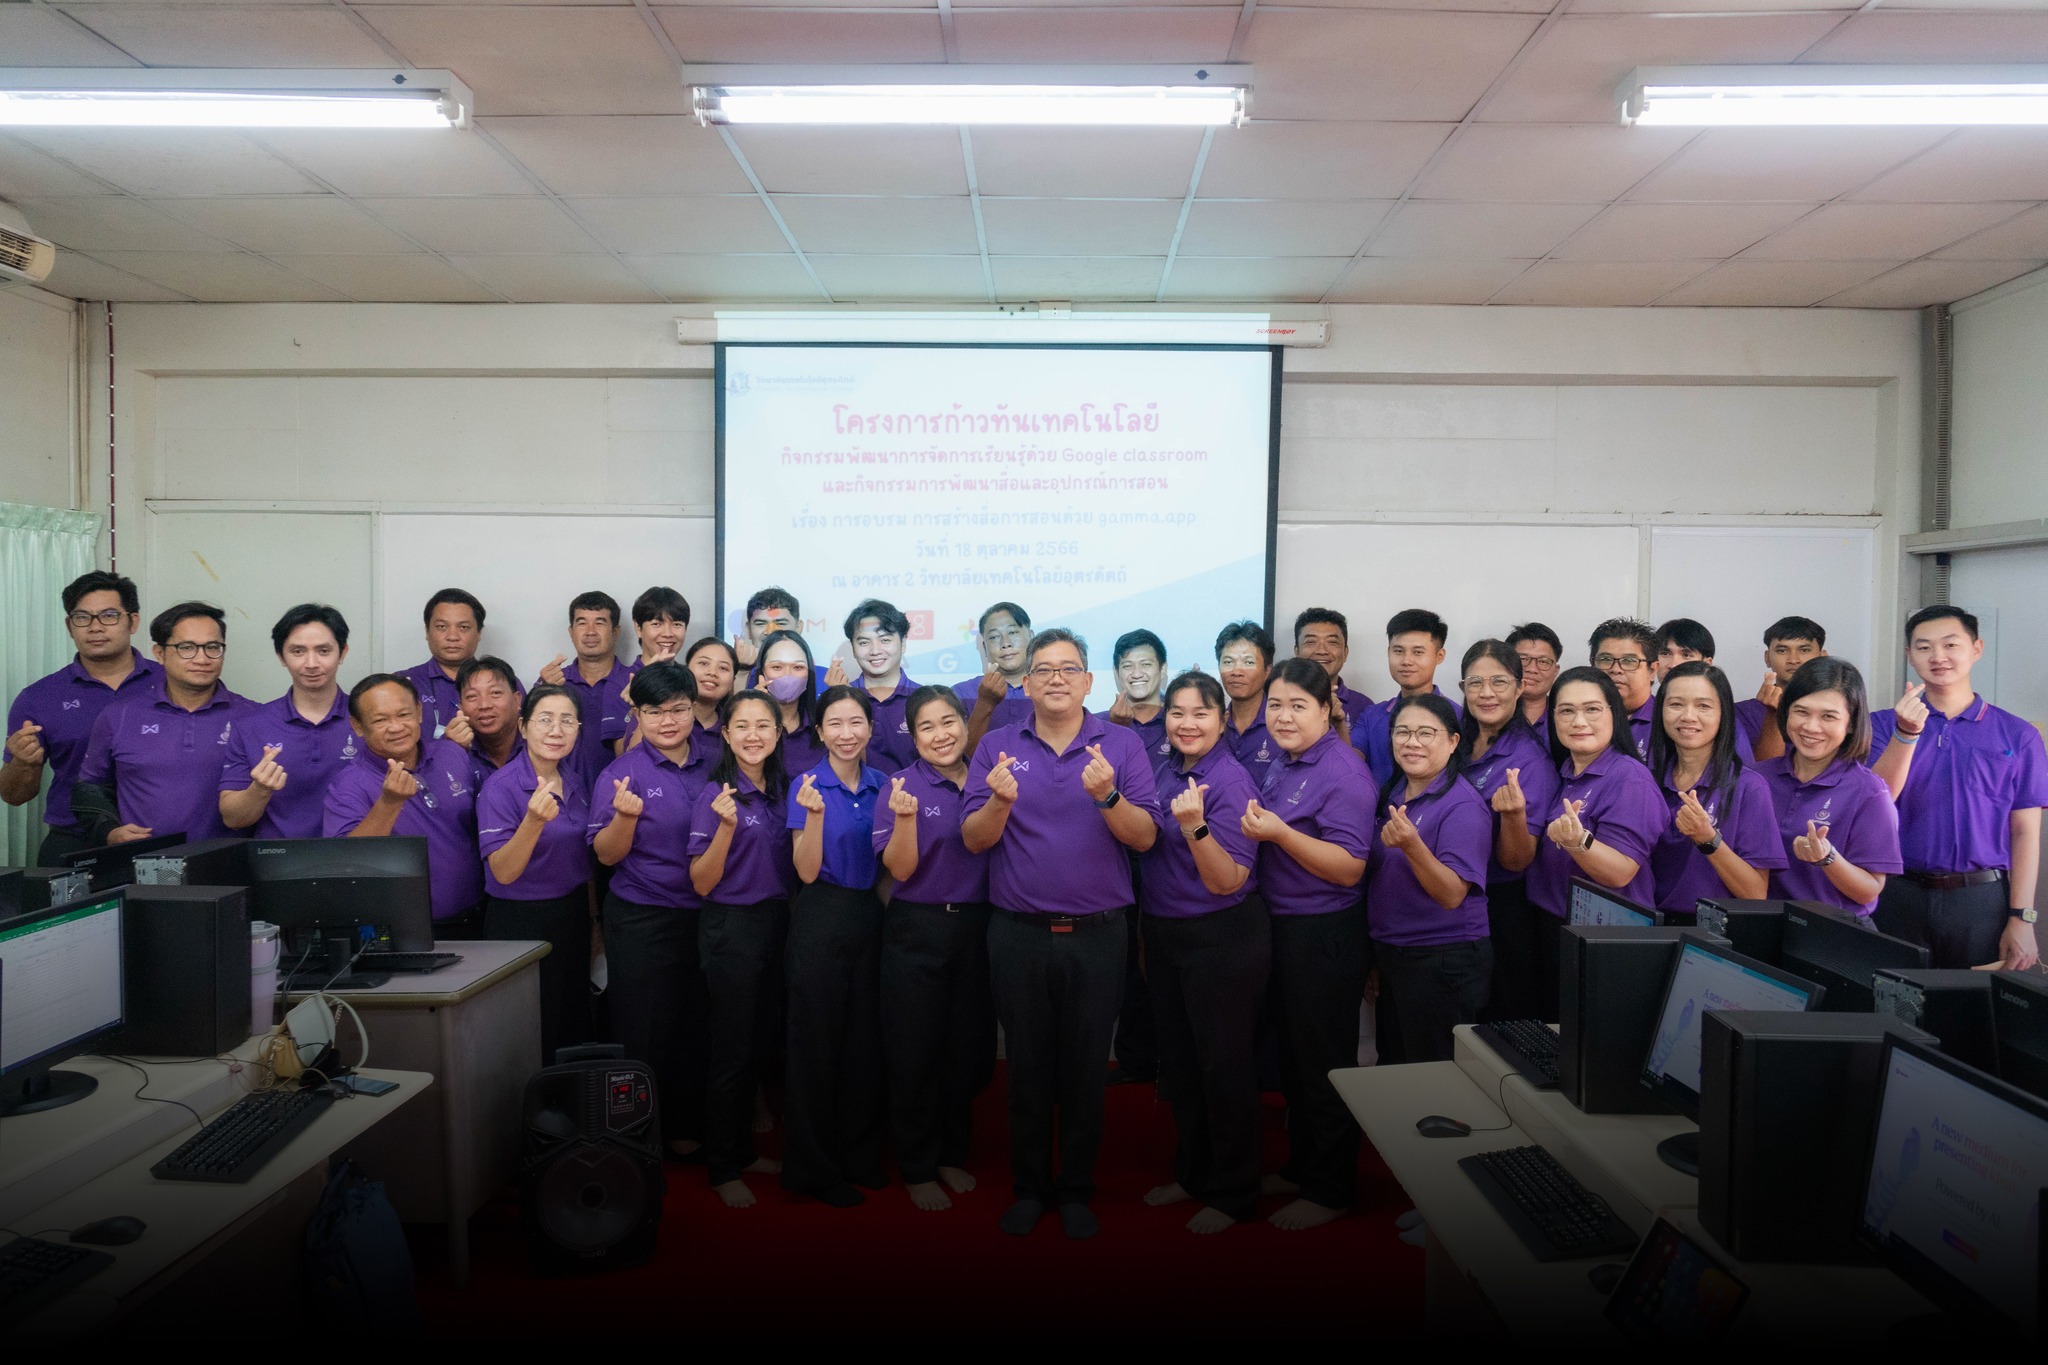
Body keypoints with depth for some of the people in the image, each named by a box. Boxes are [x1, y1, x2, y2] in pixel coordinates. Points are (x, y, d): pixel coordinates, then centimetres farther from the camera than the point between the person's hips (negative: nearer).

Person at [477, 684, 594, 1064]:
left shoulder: (573, 783, 4)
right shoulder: (501, 787, -16)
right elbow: (503, 873, -21)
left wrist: (592, 920, 16)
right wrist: (534, 820, -35)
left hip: (573, 916, 6)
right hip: (522, 922, -6)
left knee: (574, 1031, 15)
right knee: (532, 1044, 3)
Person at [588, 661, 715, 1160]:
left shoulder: (711, 767, 6)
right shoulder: (622, 773, -6)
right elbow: (607, 854, -9)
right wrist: (626, 815, -26)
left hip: (701, 916, 4)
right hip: (641, 924, -4)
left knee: (696, 1030, 10)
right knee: (643, 1035, 5)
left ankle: (686, 1129, 27)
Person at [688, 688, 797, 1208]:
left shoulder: (781, 790, 6)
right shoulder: (716, 794, -13)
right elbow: (701, 883, -16)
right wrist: (726, 826, -29)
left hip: (774, 925, 7)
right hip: (731, 928, -6)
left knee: (758, 1046, 16)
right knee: (731, 1051, 3)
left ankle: (743, 1150, 32)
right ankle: (722, 1168, 19)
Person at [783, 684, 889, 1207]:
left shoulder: (882, 785, 6)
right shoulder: (808, 786, -8)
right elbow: (806, 871, -14)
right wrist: (815, 814, -26)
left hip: (870, 917, 5)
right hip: (822, 921, -4)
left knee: (866, 1038, 10)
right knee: (818, 1040, 3)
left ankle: (860, 1154, 26)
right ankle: (813, 1167, 17)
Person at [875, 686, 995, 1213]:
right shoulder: (903, 785, -7)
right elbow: (900, 869, -12)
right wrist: (905, 816, -28)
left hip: (975, 928, 4)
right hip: (917, 932, -4)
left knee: (968, 1049, 12)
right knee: (915, 1054, 4)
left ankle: (952, 1155, 30)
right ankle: (917, 1168, 20)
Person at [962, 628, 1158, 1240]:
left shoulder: (1122, 744, 0)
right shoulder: (997, 747, 2)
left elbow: (1145, 837, -7)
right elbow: (974, 840, -3)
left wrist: (1108, 796, -25)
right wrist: (1001, 801, -23)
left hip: (1096, 934, 0)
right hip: (1018, 933, 1)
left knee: (1085, 1067, 10)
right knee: (1027, 1065, 11)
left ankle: (1076, 1190, 27)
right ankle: (1028, 1186, 28)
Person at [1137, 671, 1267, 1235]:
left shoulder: (1231, 781, -18)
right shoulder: (1163, 770, 3)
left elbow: (1227, 882, -22)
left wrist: (1196, 827, -36)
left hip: (1223, 939, -7)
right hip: (1164, 934, 7)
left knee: (1223, 1064, 5)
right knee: (1178, 1060, 18)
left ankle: (1232, 1193, 22)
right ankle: (1193, 1172, 36)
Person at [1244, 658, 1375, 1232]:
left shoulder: (1342, 774, -18)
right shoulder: (1283, 767, 9)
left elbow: (1350, 866, -24)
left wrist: (1279, 832, -31)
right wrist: (1251, 825, 5)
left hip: (1324, 936, -9)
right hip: (1283, 928, 9)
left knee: (1325, 1063, 5)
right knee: (1295, 1055, 20)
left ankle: (1330, 1191, 20)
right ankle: (1301, 1167, 37)